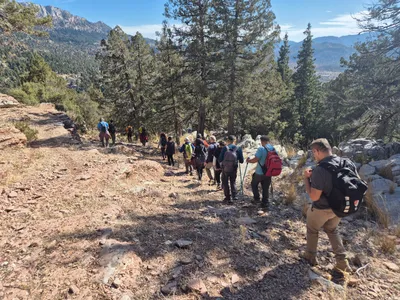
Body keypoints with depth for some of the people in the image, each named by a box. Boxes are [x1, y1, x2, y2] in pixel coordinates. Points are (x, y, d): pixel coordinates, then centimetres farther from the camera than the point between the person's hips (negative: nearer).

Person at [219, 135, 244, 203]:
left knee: (225, 183, 11)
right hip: (234, 169, 2)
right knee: (233, 182, 20)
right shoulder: (238, 149, -5)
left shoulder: (225, 148, -10)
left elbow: (220, 159, -10)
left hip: (225, 169, -2)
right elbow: (241, 161, -2)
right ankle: (234, 195, 8)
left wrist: (222, 162, 12)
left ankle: (228, 198, 12)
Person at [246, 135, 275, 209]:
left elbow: (255, 160, -21)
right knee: (265, 188, 14)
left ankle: (256, 198, 17)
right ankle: (265, 203, 17)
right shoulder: (274, 149, 2)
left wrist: (248, 160, -3)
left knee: (254, 184, 19)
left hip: (260, 172, -5)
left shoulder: (261, 149, -18)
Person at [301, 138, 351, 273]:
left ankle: (311, 256, 38)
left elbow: (314, 197, -27)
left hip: (321, 209, -6)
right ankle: (342, 261, 28)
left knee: (312, 230, 21)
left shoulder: (319, 170, -31)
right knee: (332, 230, 29)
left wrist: (306, 178, -17)